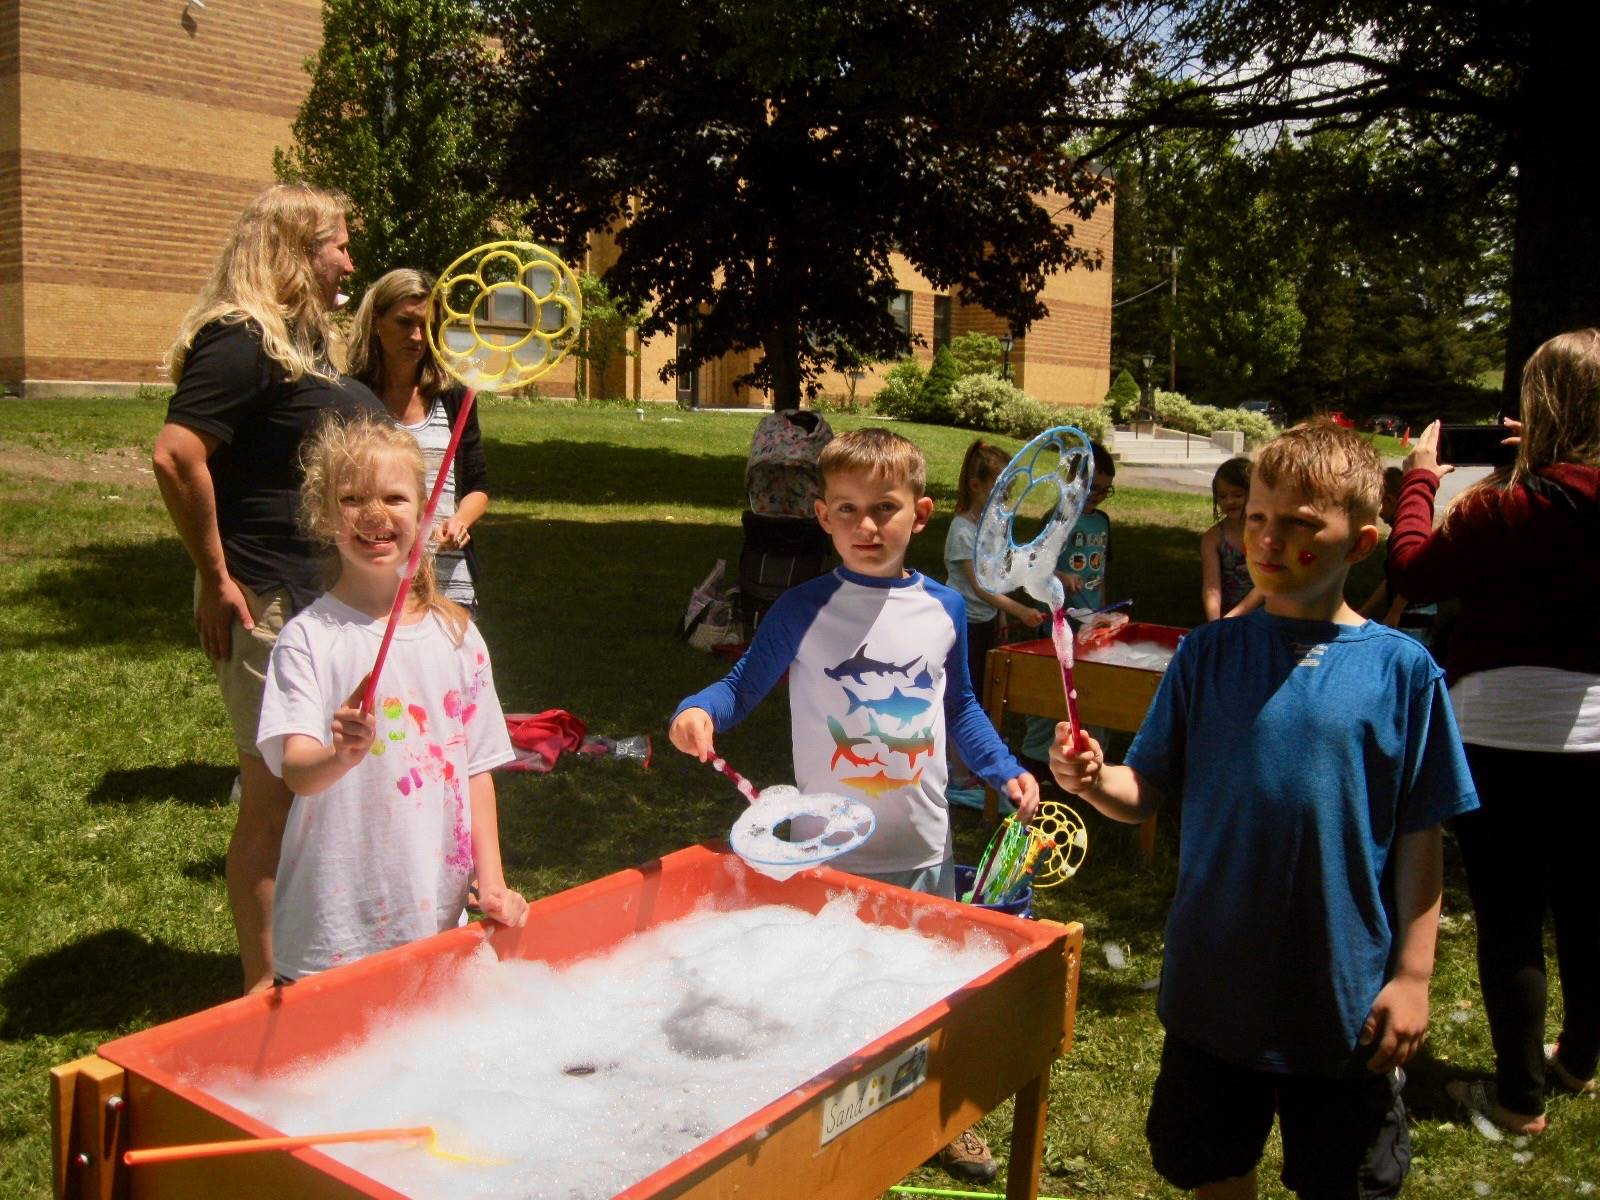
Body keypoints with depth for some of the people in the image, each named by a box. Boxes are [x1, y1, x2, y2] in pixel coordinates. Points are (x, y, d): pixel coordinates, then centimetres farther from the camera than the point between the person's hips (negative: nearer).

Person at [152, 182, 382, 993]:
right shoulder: (240, 342, -16)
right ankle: (264, 991, 14)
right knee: (271, 797, 0)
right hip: (270, 608, -10)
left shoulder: (299, 341, 15)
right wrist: (215, 578, -20)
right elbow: (175, 455, -26)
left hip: (328, 603, 10)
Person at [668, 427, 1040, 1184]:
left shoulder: (944, 610, 1)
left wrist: (1005, 771, 5)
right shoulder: (802, 611, -10)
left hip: (923, 846, 3)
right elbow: (742, 686, -5)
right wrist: (699, 713, -25)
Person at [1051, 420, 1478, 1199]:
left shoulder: (1401, 669, -8)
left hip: (1347, 993, -1)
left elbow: (1419, 836, -4)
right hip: (1213, 983, 2)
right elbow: (1147, 794, -3)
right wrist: (1092, 780, -23)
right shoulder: (1208, 653, -3)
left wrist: (1412, 973, -5)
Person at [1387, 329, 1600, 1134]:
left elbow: (1412, 572, -7)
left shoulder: (1505, 507, -19)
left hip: (1503, 728, -6)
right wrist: (1530, 466, 18)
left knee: (1510, 917, 6)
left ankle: (1519, 1095, 16)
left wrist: (1420, 478, 5)